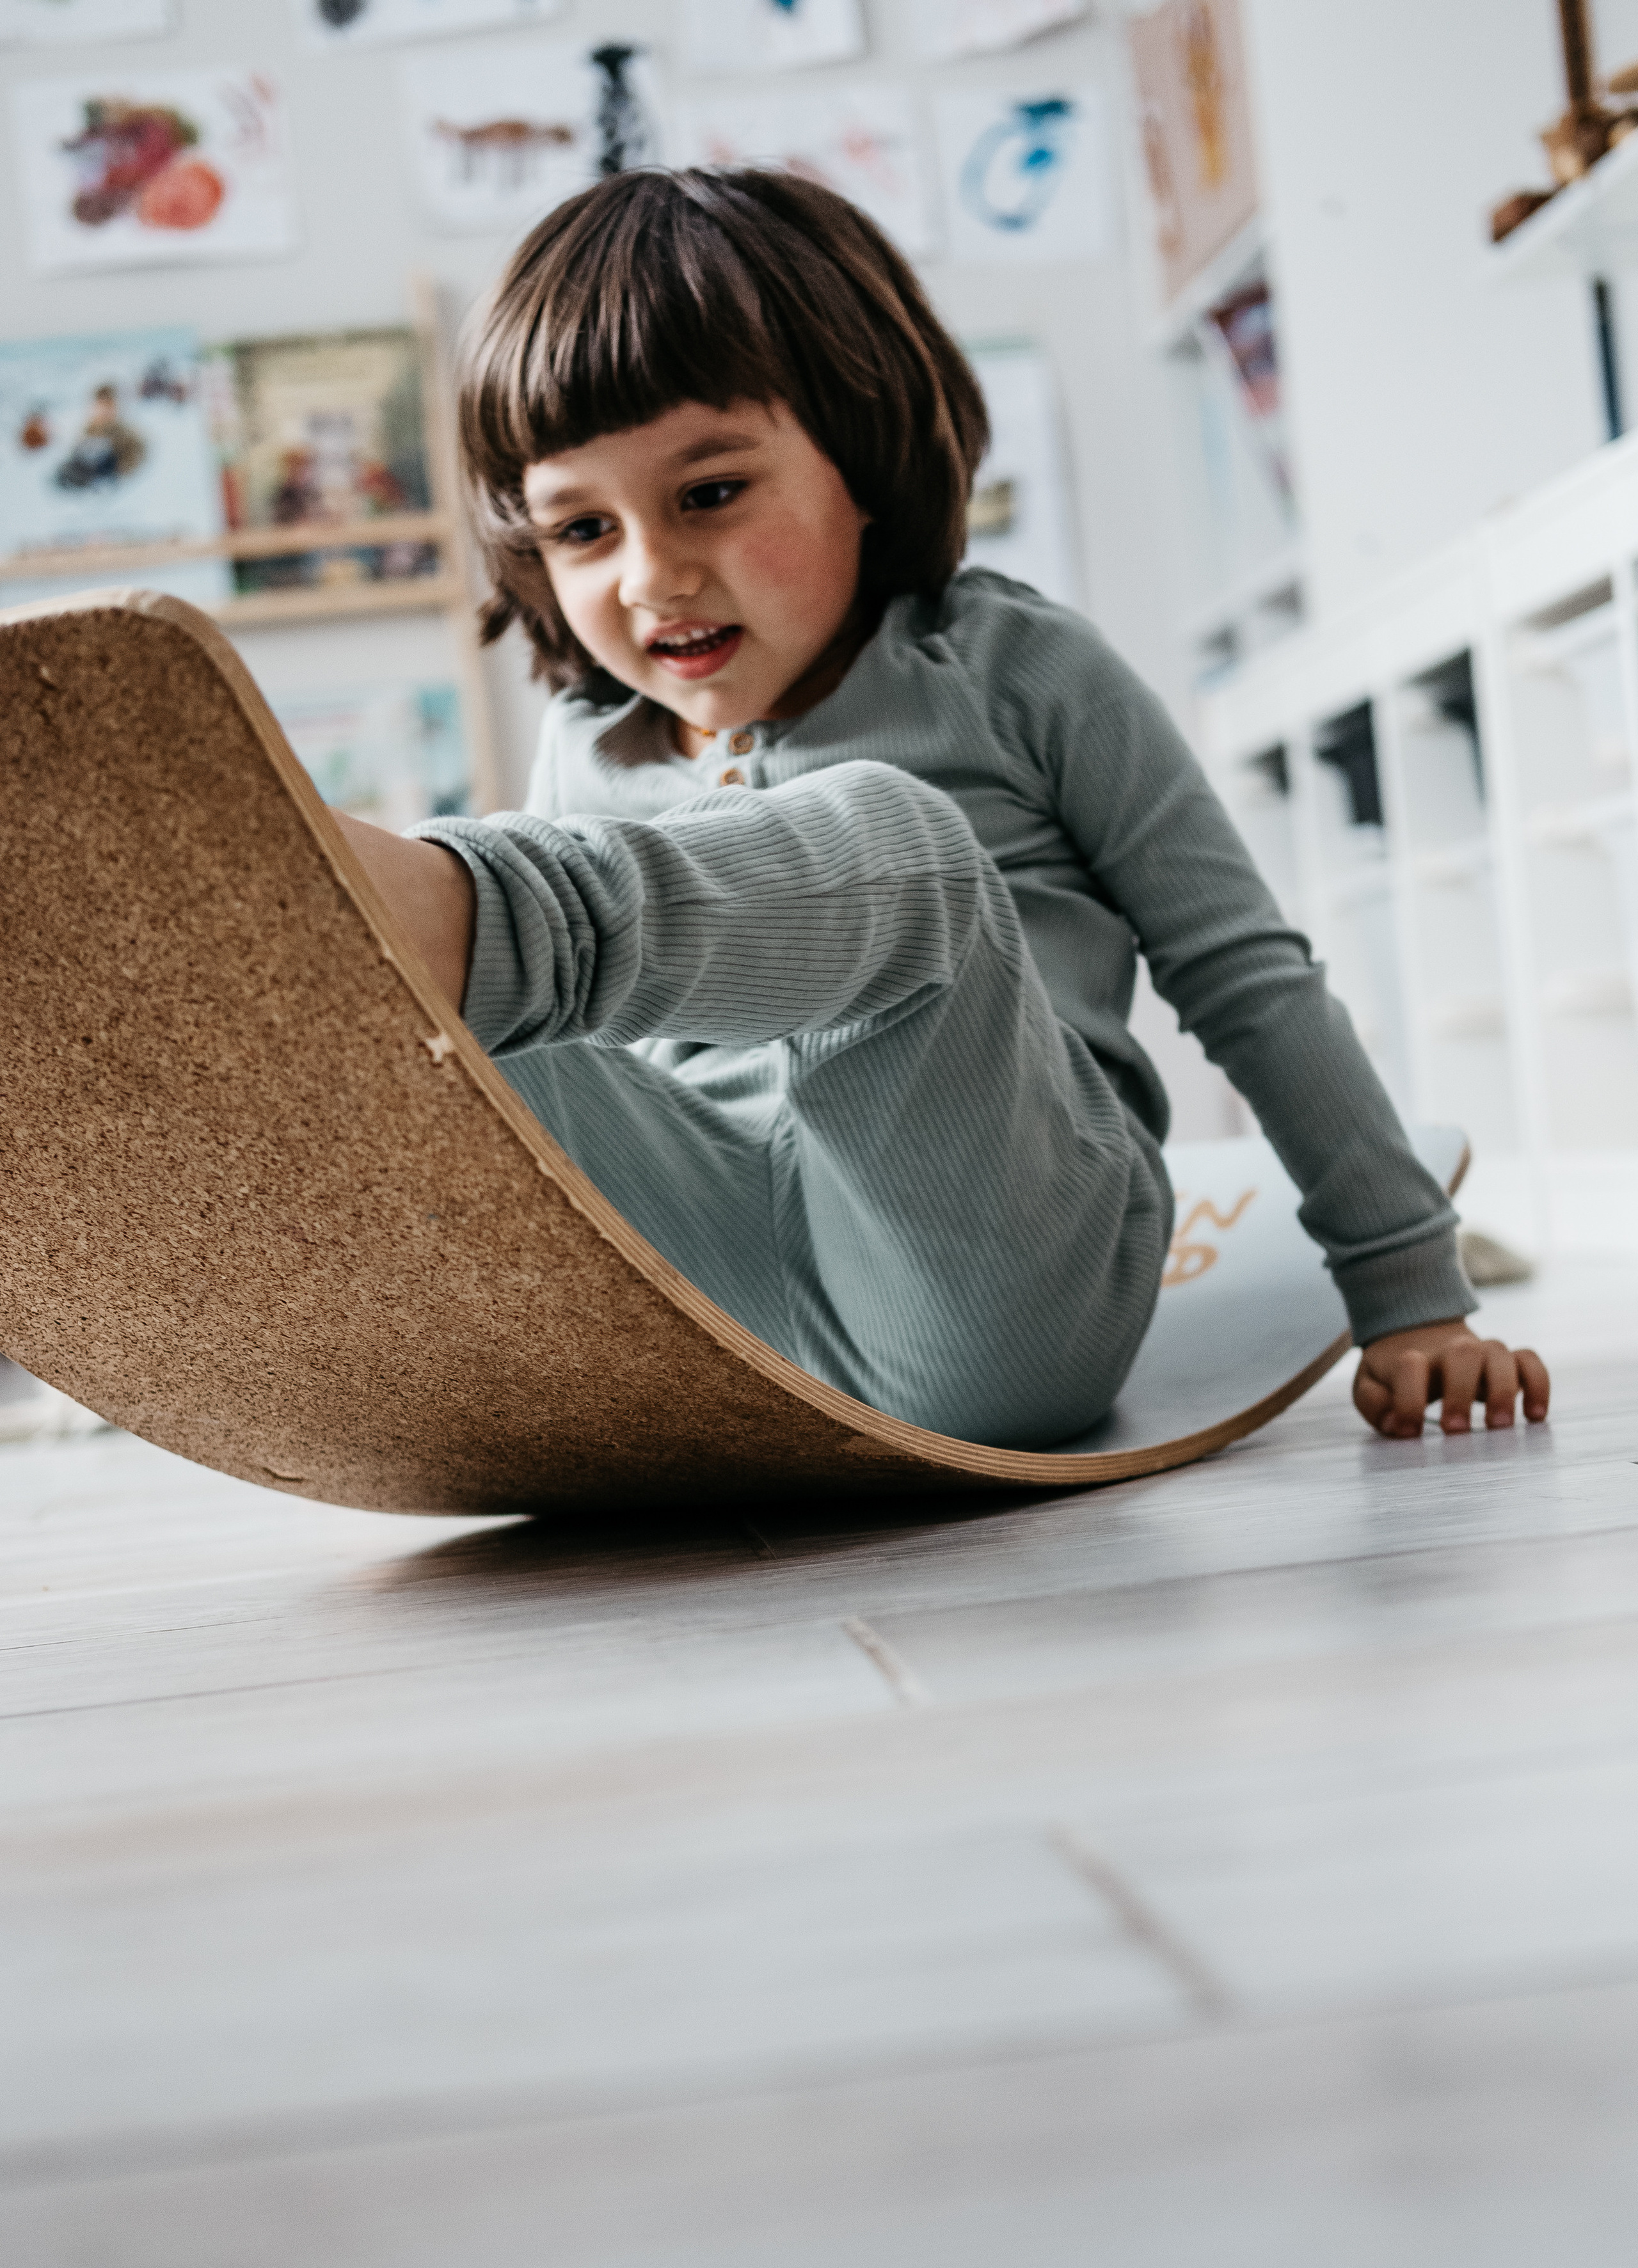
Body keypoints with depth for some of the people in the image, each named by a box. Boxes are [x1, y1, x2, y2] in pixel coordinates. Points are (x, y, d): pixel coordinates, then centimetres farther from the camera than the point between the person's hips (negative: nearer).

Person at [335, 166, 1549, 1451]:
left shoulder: (1014, 673, 12)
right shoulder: (592, 759, 22)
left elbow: (1250, 981, 13)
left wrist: (1412, 1293, 11)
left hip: (998, 1275, -4)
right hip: (700, 1302, 5)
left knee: (889, 839, -33)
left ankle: (444, 913, -59)